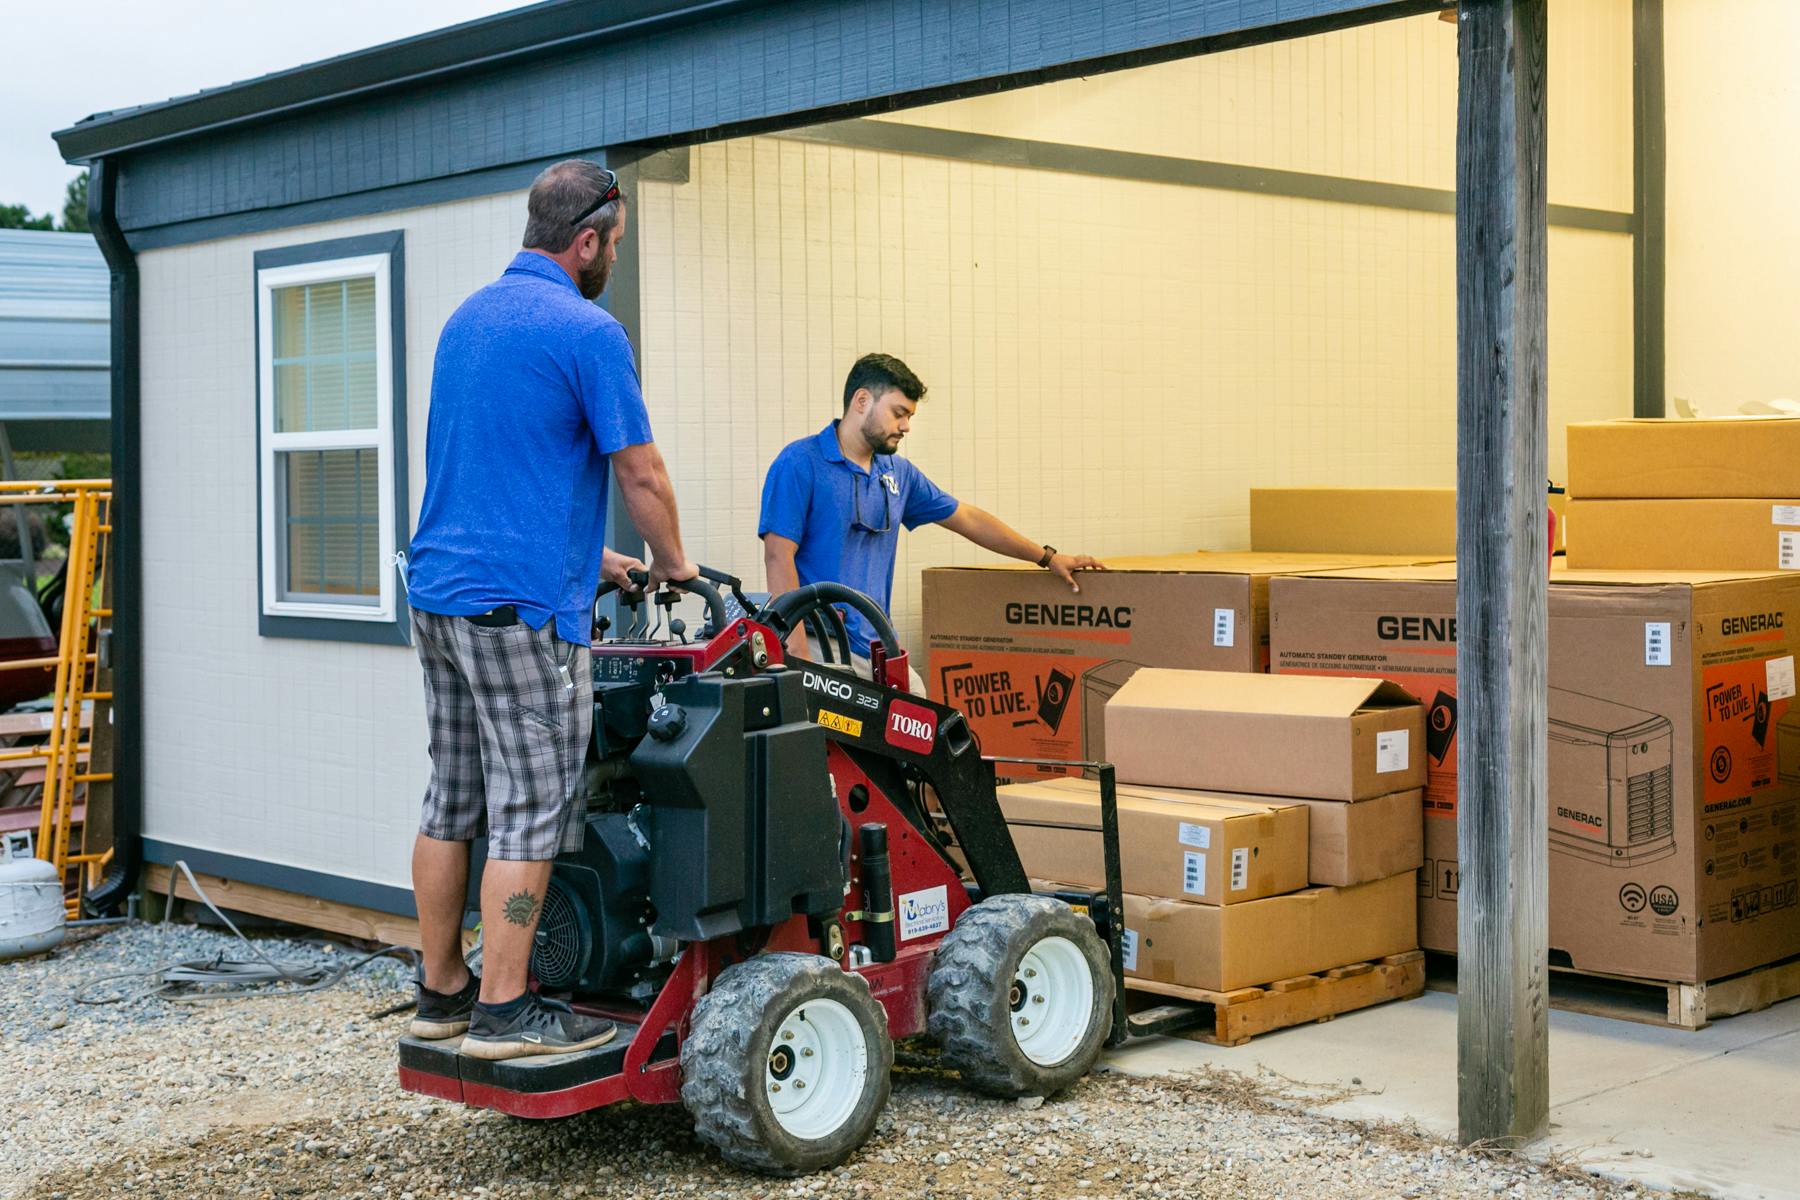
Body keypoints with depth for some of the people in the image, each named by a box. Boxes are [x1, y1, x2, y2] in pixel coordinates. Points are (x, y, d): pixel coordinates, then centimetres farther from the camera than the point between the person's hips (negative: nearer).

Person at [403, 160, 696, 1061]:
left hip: (437, 589, 9)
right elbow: (641, 476, -7)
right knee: (531, 812, -2)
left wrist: (589, 554, 28)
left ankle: (442, 991, 21)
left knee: (451, 800, 13)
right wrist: (673, 564, 11)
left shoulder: (467, 319, 16)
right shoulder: (585, 331, -12)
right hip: (523, 605, -9)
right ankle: (504, 1011, 1)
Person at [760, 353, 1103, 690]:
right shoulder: (799, 464, -5)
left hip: (879, 648, 7)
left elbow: (967, 519, 26)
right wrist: (798, 653, -19)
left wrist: (1047, 557, 29)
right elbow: (779, 557, -12)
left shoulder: (898, 472, 15)